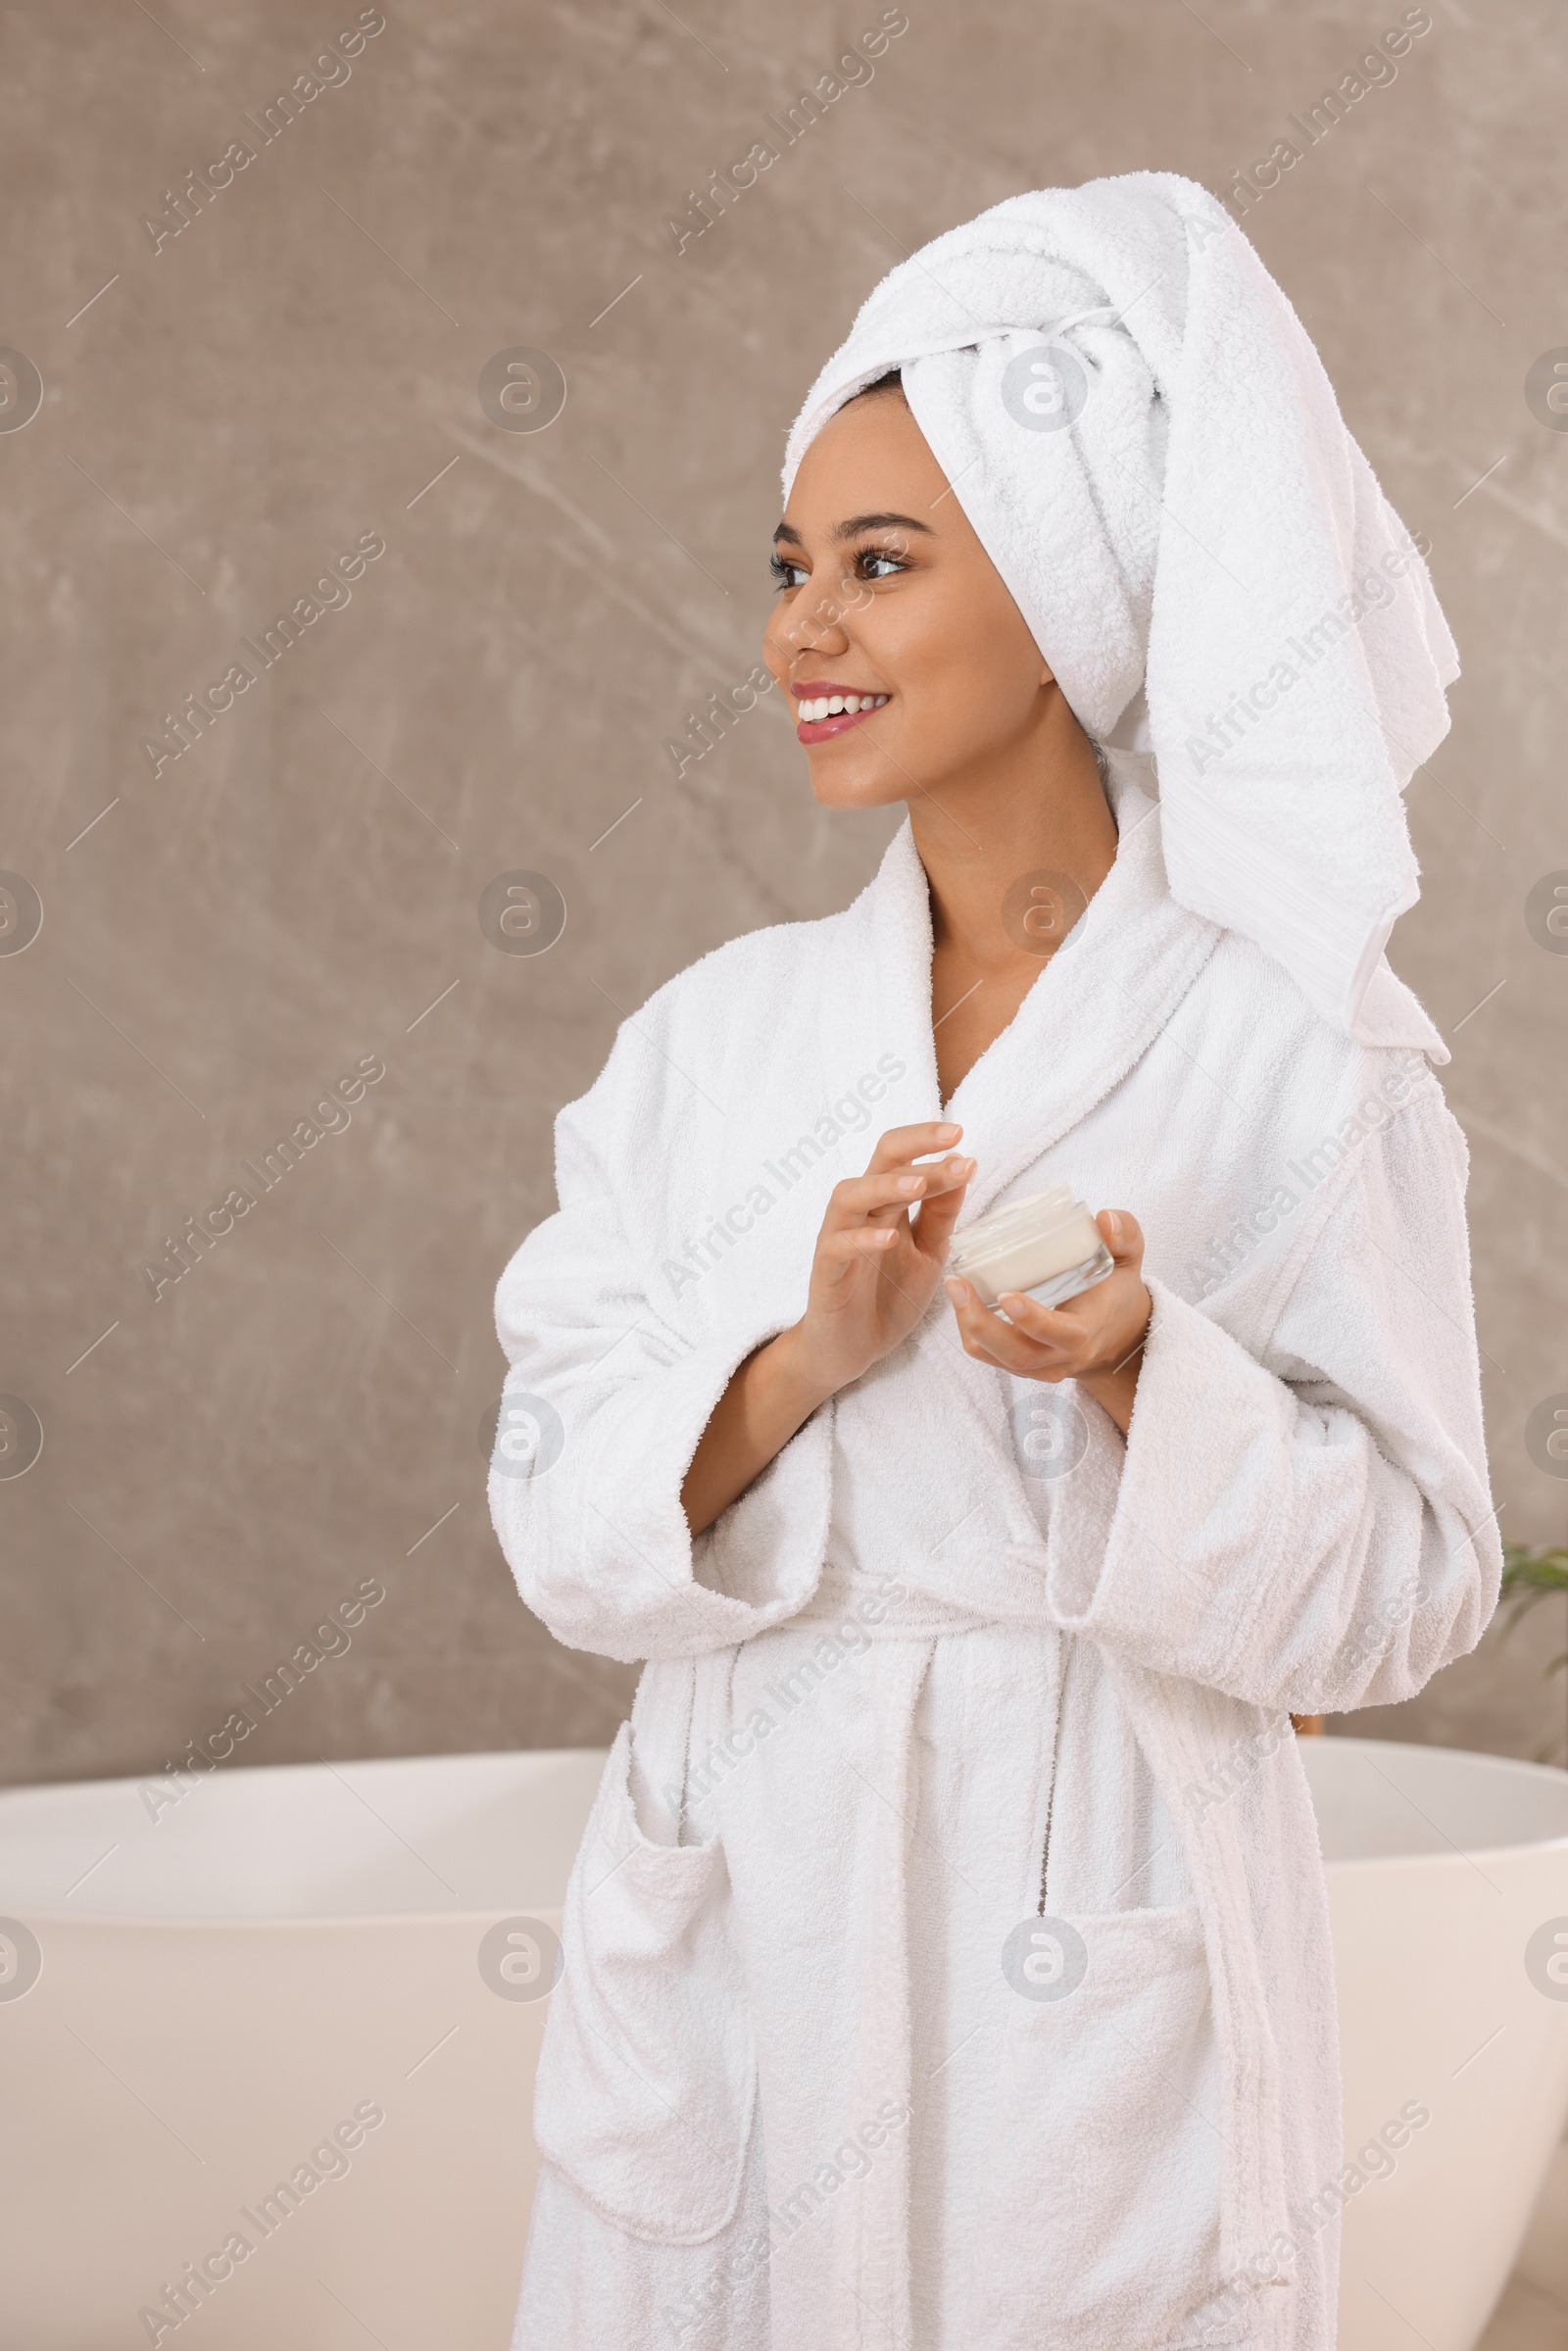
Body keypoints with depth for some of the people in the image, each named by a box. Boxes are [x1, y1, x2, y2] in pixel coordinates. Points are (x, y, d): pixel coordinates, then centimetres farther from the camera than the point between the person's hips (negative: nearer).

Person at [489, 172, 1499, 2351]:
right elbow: (568, 1519, -2)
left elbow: (1404, 1579, -8)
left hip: (1093, 1965, -3)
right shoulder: (717, 1030, 1)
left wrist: (1136, 1372, -24)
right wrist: (809, 1359, -19)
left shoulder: (1295, 1047, -9)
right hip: (725, 1935, 3)